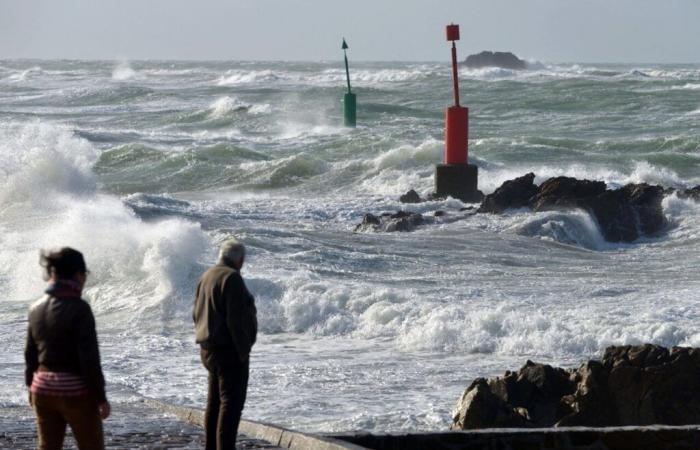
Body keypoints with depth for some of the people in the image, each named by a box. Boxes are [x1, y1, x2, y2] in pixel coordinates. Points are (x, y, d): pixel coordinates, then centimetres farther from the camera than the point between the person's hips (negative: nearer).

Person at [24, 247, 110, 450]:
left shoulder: (37, 308, 3)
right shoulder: (78, 308, -16)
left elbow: (30, 355, 11)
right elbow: (89, 358, -17)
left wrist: (32, 388, 23)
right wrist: (100, 397, -12)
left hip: (43, 388, 6)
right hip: (74, 389, -6)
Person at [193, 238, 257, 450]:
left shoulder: (206, 277, 12)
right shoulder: (232, 278, -17)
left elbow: (197, 314, 17)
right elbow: (236, 319, -21)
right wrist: (243, 350, -17)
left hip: (209, 349, 10)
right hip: (229, 350, -10)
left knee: (215, 401, 16)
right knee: (231, 402, -9)